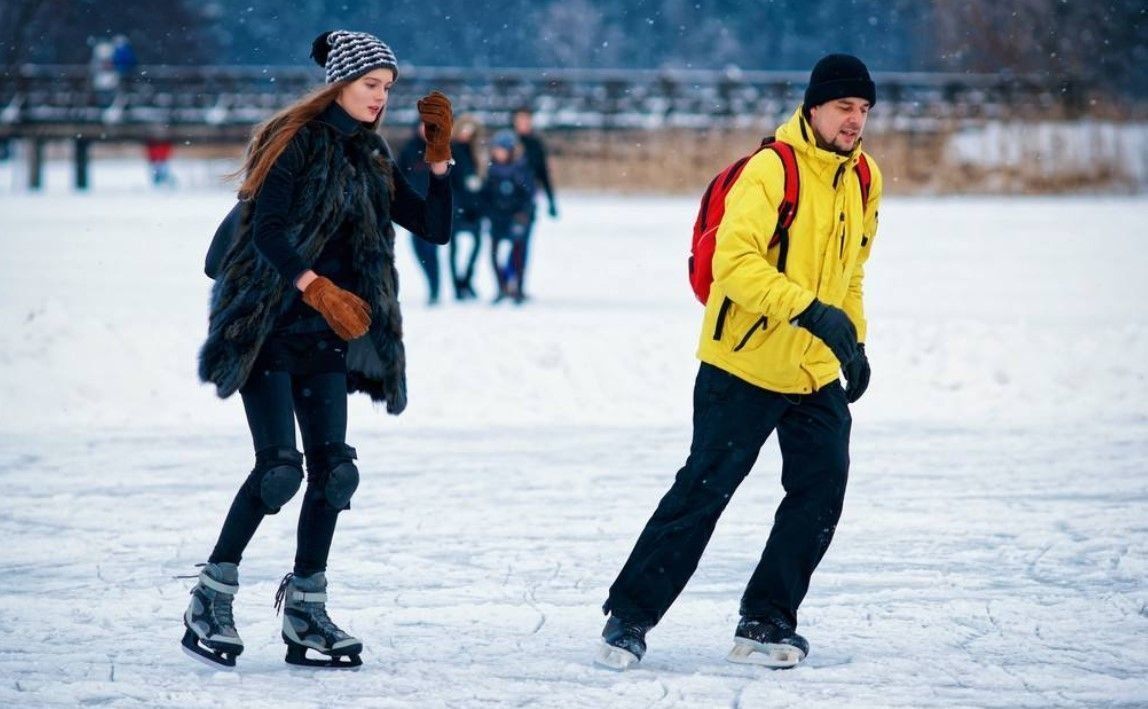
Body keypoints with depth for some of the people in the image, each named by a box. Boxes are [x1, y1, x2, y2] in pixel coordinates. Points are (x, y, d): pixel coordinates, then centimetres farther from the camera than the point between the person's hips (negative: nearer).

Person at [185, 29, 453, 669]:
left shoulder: (372, 160, 13)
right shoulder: (297, 141, -7)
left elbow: (435, 228, 10)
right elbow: (267, 231, -17)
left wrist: (440, 155, -1)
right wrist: (316, 288, -31)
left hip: (326, 335, 6)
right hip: (269, 325, -6)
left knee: (333, 467, -2)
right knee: (280, 466, -14)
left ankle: (305, 611, 5)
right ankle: (211, 598, -2)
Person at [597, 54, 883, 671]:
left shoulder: (862, 179, 8)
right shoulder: (771, 170, -17)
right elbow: (733, 261, -26)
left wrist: (854, 340, 16)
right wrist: (809, 309, -32)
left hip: (817, 374, 7)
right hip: (743, 366, -7)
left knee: (820, 496, -2)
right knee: (701, 493, -5)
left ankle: (765, 624, 10)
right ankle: (629, 618, 4)